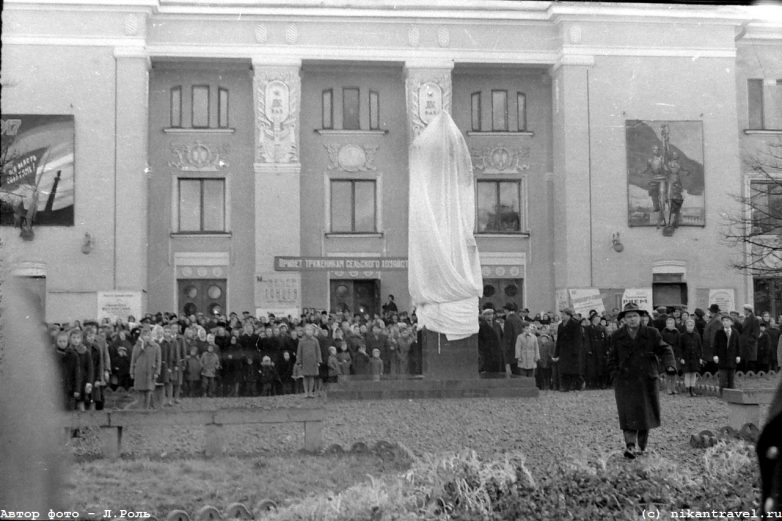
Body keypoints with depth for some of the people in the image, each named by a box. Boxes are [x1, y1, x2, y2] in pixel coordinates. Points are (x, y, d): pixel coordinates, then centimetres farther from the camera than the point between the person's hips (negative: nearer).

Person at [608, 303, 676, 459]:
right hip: (625, 381, -1)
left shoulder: (651, 333, 0)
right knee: (628, 413, -12)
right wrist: (616, 372, 2)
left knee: (645, 413, 9)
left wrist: (669, 365, -17)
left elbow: (664, 350, 0)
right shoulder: (617, 336, 4)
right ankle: (630, 446, -19)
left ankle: (641, 446, 25)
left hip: (646, 380, 1)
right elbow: (613, 358, 14)